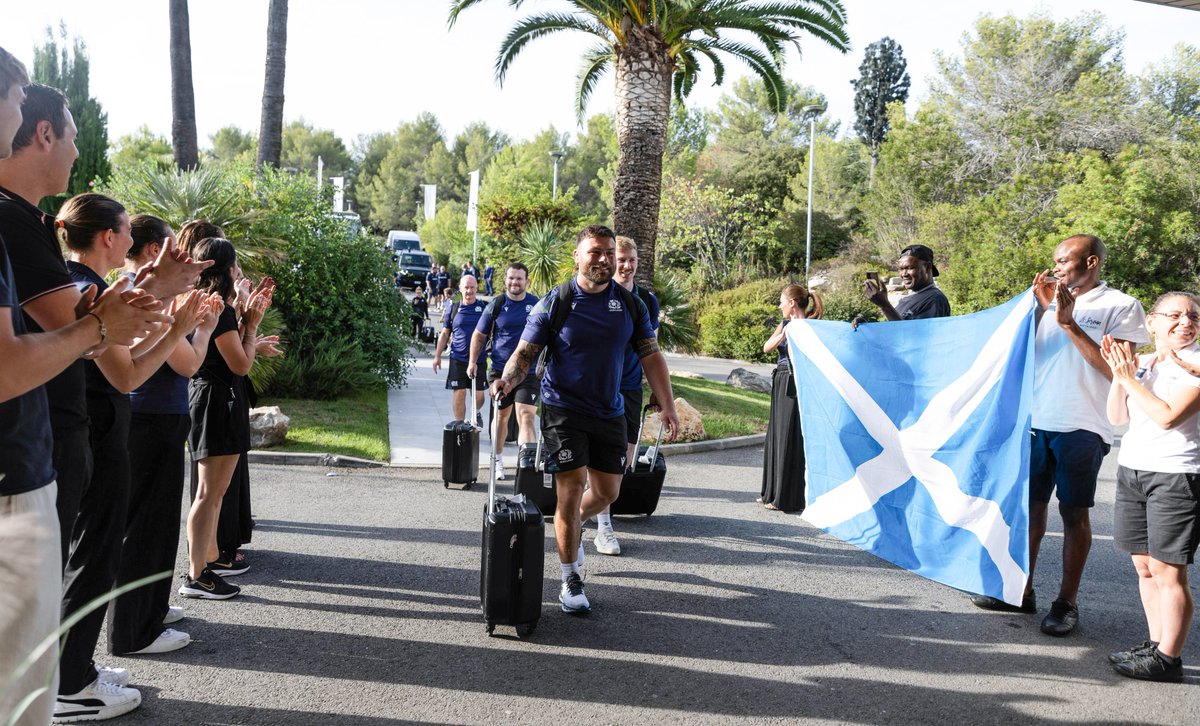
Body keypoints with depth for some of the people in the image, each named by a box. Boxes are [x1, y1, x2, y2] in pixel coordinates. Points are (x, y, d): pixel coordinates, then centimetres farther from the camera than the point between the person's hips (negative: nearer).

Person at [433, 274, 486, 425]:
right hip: (458, 359, 0)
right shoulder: (453, 309, 5)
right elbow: (445, 334, 11)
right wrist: (437, 356, 7)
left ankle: (476, 413, 37)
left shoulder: (484, 308, 2)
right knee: (458, 394, -1)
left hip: (479, 359, 0)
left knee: (479, 394, 5)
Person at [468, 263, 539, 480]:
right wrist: (473, 362, 3)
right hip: (500, 370, 1)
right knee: (501, 416, 14)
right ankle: (497, 460, 32)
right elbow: (479, 336, 9)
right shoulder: (496, 305, 0)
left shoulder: (537, 305, 2)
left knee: (526, 417, -14)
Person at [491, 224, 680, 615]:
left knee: (607, 492, 12)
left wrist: (668, 405, -1)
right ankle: (571, 582, 8)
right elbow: (525, 353, -7)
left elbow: (651, 356, 6)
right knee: (571, 491, -6)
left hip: (610, 412, 4)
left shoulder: (630, 304, 3)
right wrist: (508, 379, -28)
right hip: (564, 410, -4)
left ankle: (573, 526, 45)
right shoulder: (555, 302, -7)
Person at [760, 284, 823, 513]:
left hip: (796, 386, -8)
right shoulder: (785, 325, 14)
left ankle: (788, 497, 2)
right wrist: (783, 334, -13)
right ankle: (773, 492, 25)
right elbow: (766, 348, 1)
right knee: (776, 437, 14)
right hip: (781, 384, 8)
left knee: (790, 441, -5)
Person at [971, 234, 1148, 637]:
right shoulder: (1050, 302, 15)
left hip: (1081, 428, -5)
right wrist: (1039, 308, 2)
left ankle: (1066, 602, 12)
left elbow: (1117, 370, -11)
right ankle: (1021, 590, 19)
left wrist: (1070, 324, -14)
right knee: (1030, 505, 9)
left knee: (1074, 513, 3)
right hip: (1036, 422, 5)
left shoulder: (1121, 306, -1)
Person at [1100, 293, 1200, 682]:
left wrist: (1131, 378, -12)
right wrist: (1119, 375, -5)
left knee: (1168, 570, -4)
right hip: (1131, 470, 6)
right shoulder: (1140, 362, 11)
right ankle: (1155, 644, 21)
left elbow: (1168, 416, -17)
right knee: (1144, 566, 11)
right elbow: (1116, 417, 7)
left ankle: (1168, 658, 2)